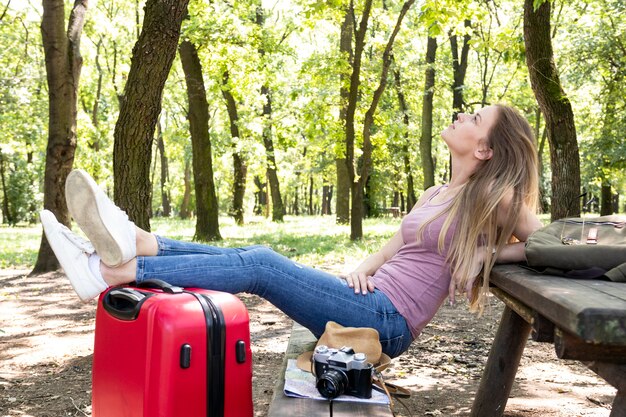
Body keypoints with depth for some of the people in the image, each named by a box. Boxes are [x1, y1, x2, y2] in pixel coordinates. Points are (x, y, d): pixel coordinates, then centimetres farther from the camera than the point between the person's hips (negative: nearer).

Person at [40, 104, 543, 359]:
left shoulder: (493, 198, -2)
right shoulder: (435, 195, 20)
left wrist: (482, 254, -4)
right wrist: (360, 271, 1)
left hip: (388, 322, -8)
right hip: (369, 300, 8)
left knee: (259, 263, -20)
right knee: (256, 259, -8)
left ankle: (116, 271, -22)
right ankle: (136, 243, -18)